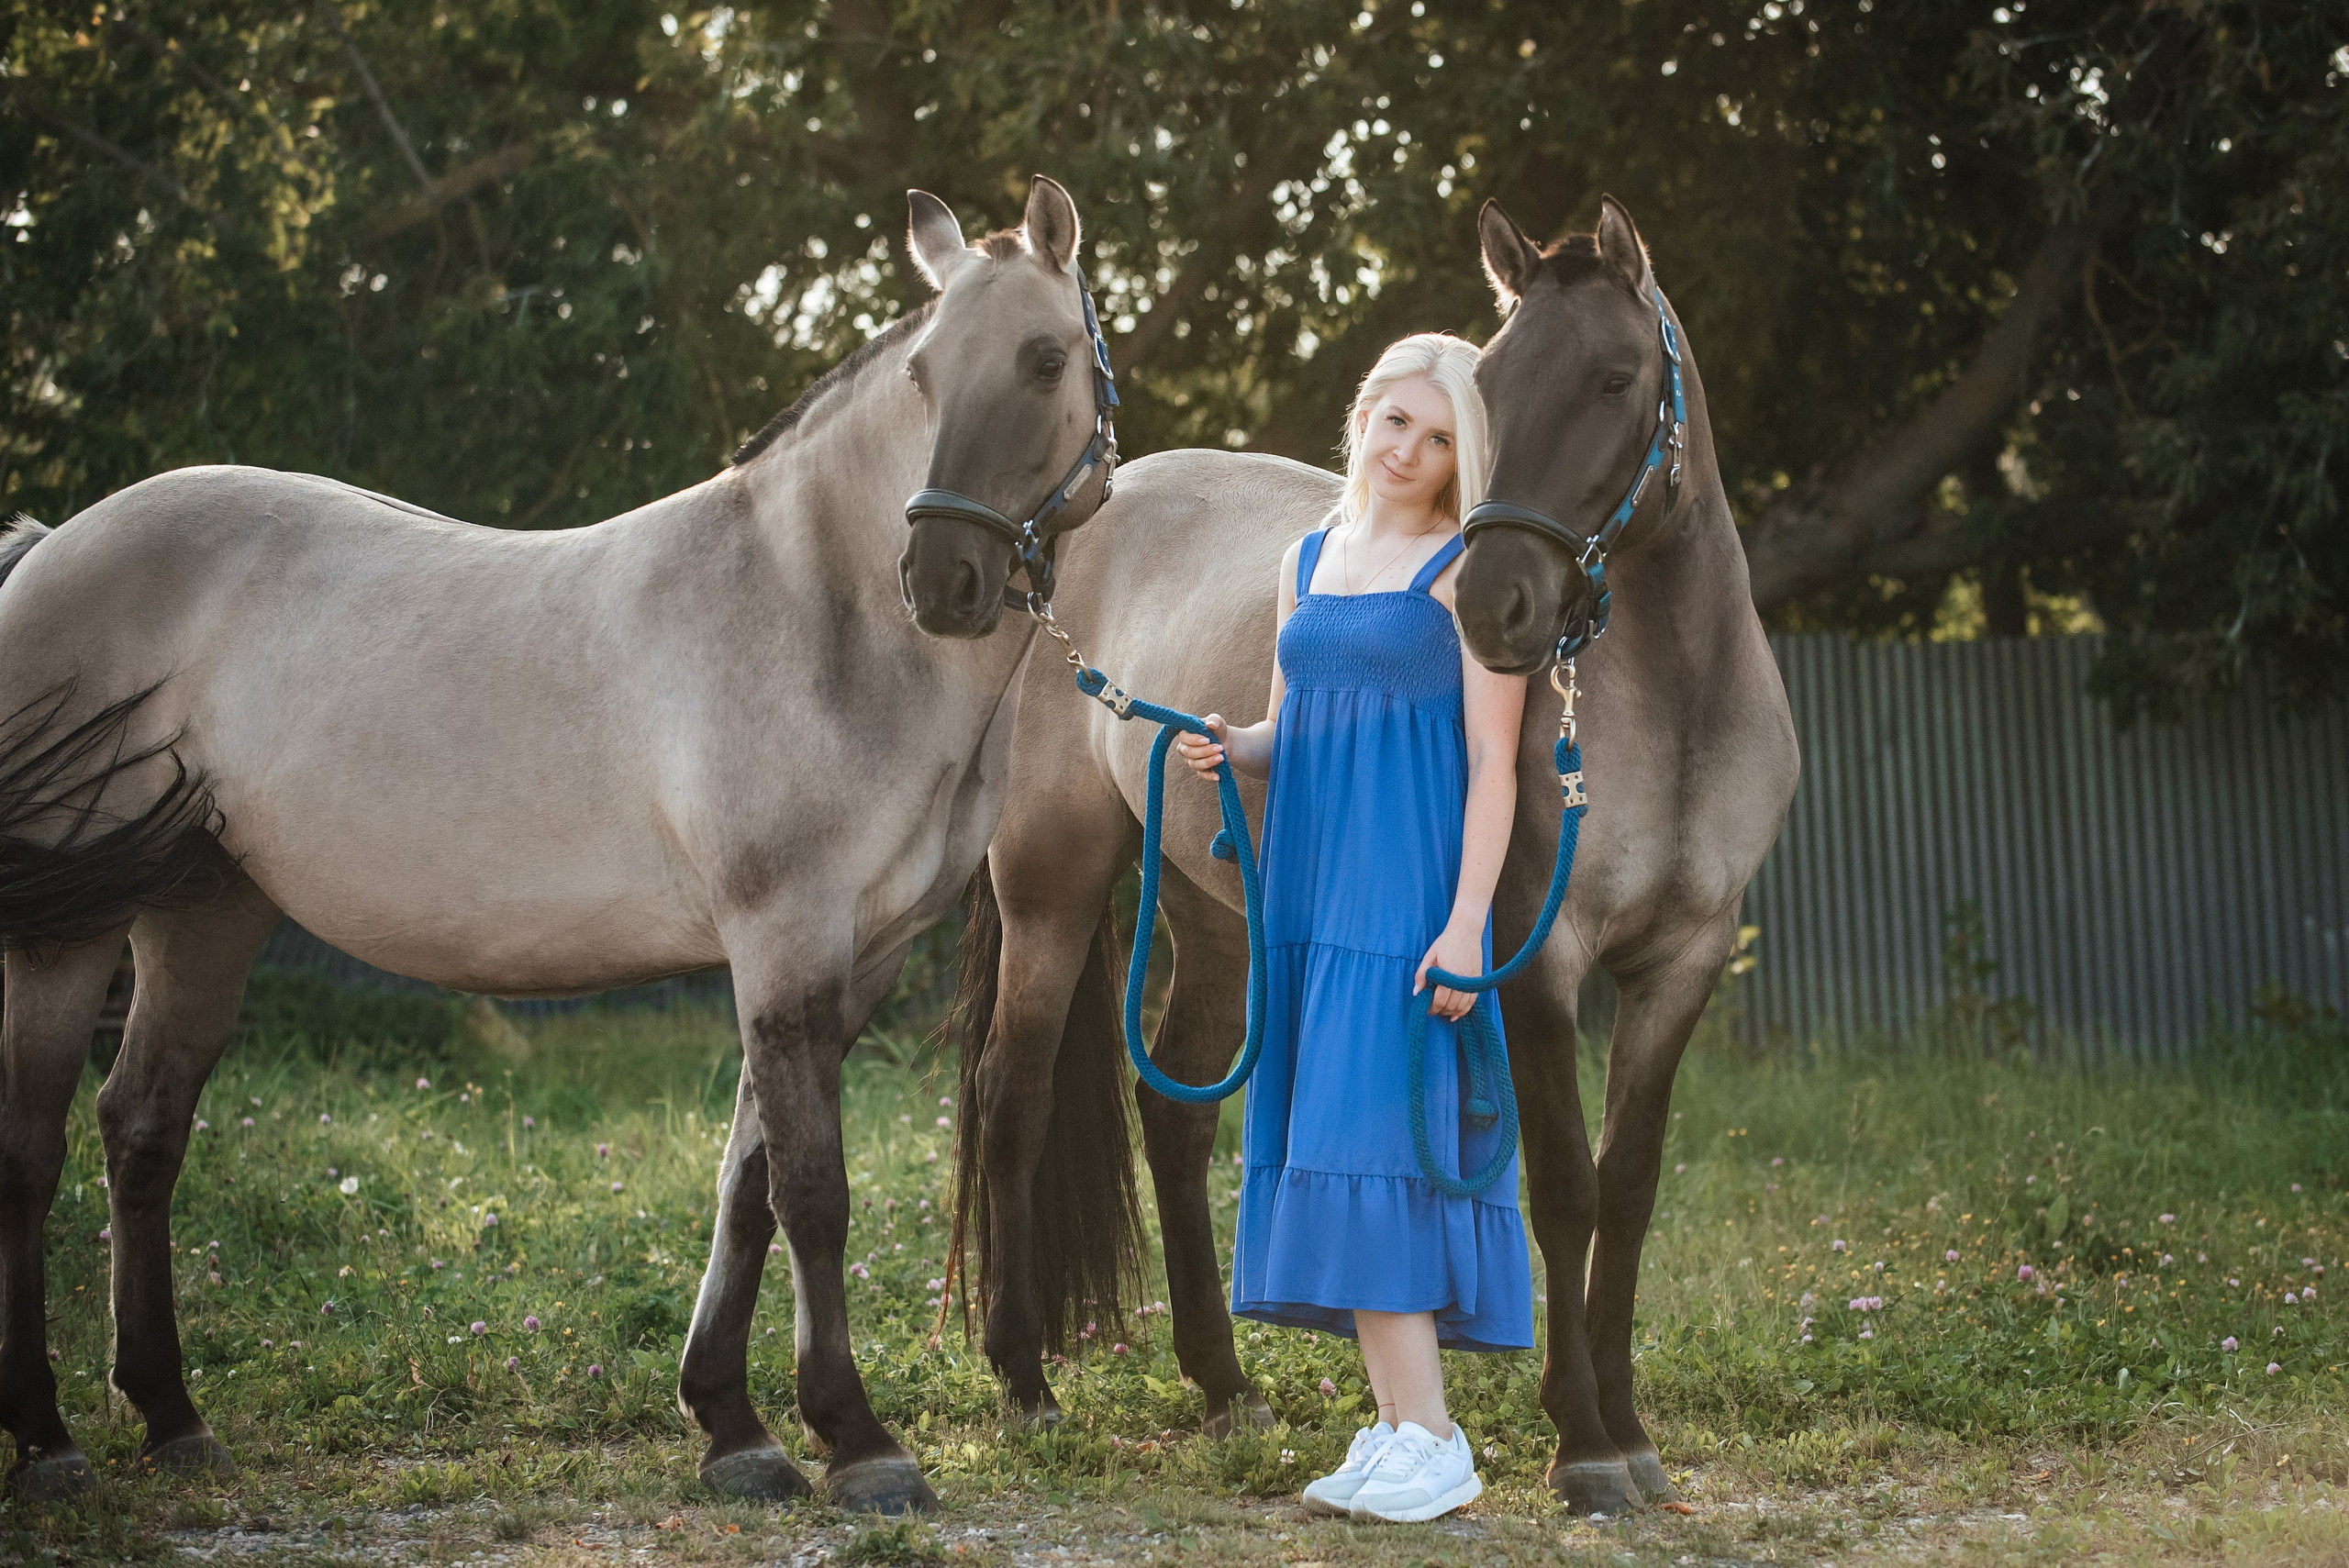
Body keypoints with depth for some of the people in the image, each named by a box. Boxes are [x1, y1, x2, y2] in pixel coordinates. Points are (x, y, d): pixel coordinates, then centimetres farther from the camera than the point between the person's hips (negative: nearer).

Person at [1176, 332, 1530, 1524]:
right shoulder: (1306, 560, 16)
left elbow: (1494, 763, -8)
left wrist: (1464, 923, -17)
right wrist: (1228, 750, 0)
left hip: (1407, 892, -7)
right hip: (1311, 889, 7)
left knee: (1370, 1140, -14)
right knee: (1333, 1148, 4)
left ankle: (1427, 1440, -11)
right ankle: (1398, 1428, 9)